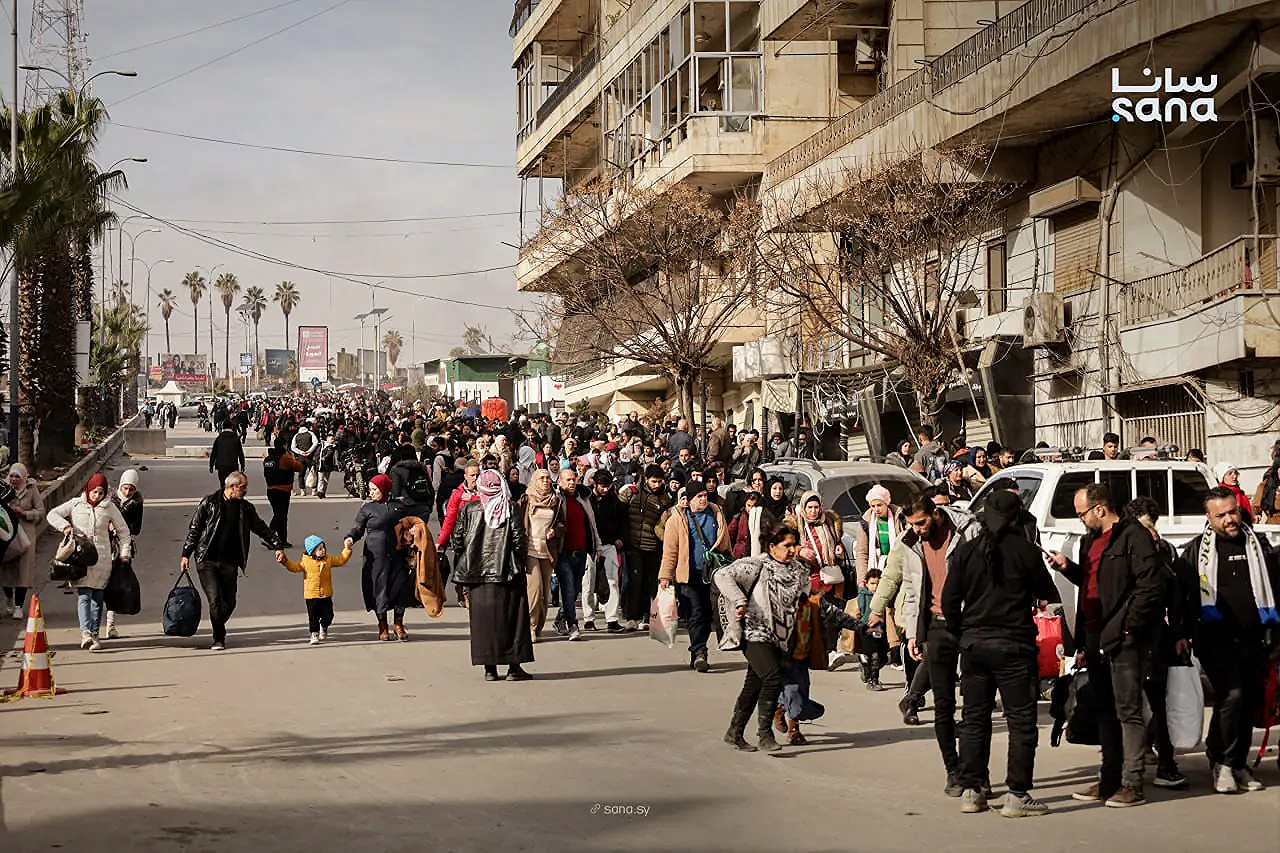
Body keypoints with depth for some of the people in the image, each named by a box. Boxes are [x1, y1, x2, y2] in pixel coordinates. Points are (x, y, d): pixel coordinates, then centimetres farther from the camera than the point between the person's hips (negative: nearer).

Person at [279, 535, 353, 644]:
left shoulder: (328, 560, 6)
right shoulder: (305, 562, -3)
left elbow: (341, 560, 13)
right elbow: (294, 567, -4)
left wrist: (347, 549, 6)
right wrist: (285, 561, -16)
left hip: (326, 595, 3)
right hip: (311, 595, -2)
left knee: (328, 615, 3)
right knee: (313, 617, -1)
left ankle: (324, 627, 34)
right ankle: (314, 634, 16)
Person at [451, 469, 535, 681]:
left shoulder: (469, 509, -1)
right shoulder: (510, 509, -5)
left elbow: (457, 538, -1)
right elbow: (519, 538, -10)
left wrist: (464, 563, 13)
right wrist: (519, 562, 6)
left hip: (478, 570, 1)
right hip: (507, 570, -1)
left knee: (483, 617, 6)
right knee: (510, 615, 5)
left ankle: (490, 668, 4)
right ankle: (514, 666, 4)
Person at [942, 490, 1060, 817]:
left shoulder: (964, 551, 2)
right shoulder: (1025, 551, -9)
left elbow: (949, 600, 3)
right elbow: (1048, 594, 2)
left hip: (973, 645, 4)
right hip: (1013, 646, -4)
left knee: (974, 719, 13)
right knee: (1021, 721, 1)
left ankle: (970, 791, 14)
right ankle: (1017, 795, -2)